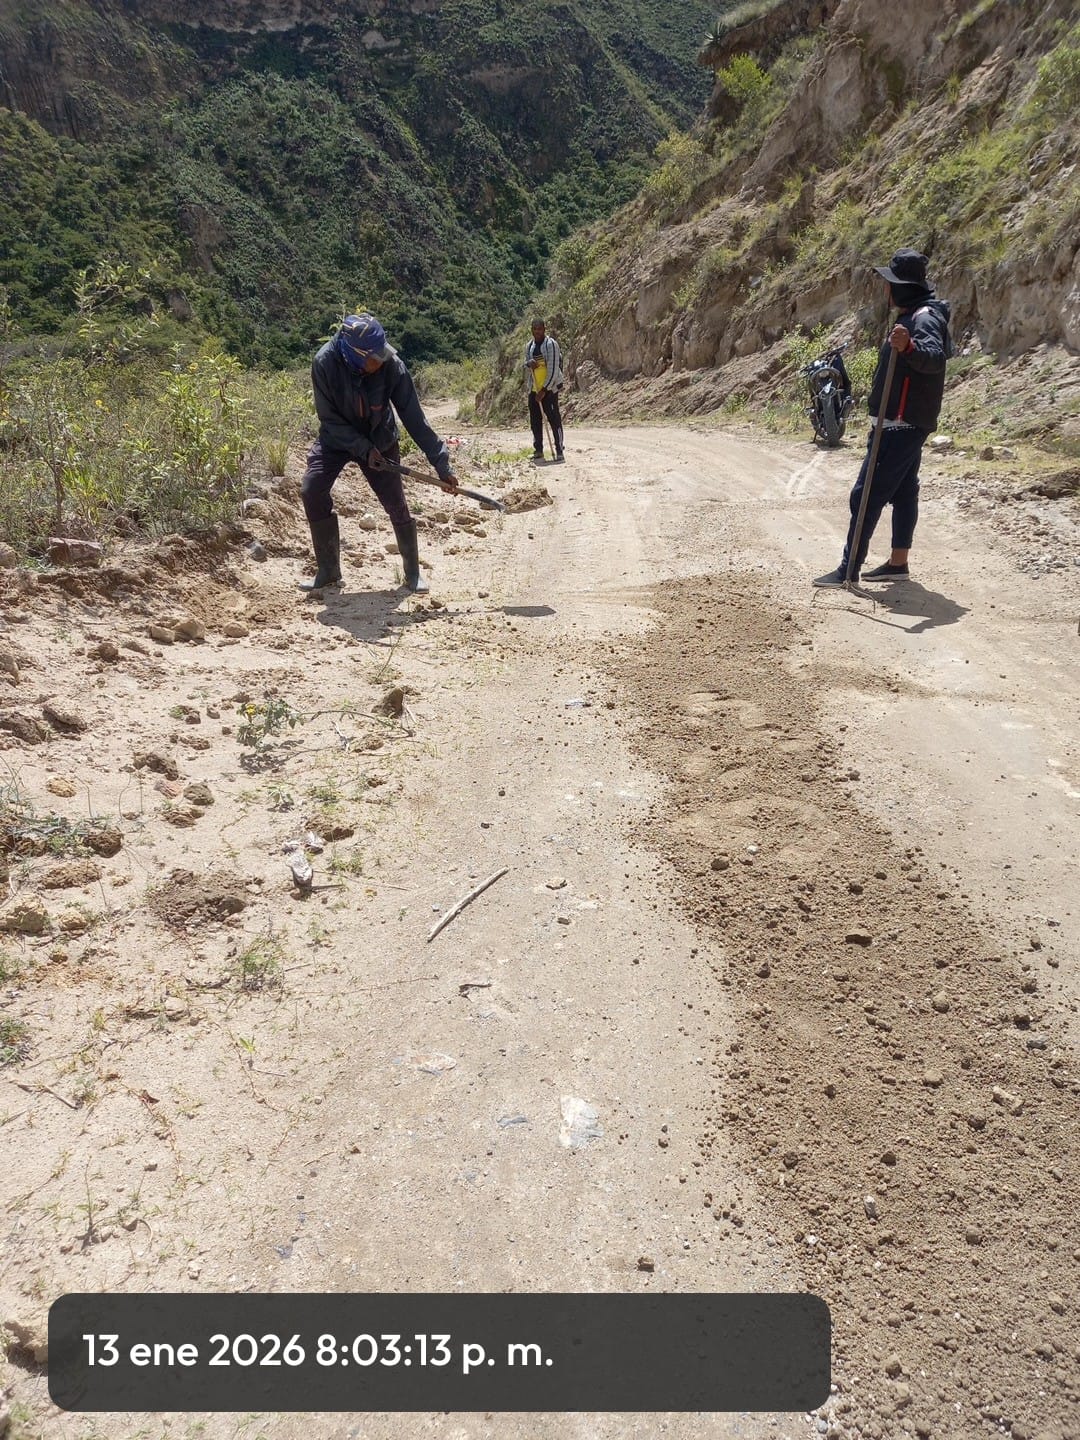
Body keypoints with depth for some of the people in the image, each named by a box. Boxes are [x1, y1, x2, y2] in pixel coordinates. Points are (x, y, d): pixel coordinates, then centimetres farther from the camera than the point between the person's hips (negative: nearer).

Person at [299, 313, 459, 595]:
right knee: (312, 492, -15)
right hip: (336, 438, 0)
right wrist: (363, 449, -29)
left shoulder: (391, 365, -27)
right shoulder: (325, 363, -29)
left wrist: (441, 464, -25)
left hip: (380, 440, 0)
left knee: (396, 502, -6)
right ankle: (328, 570, -1)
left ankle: (413, 571, 14)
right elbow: (329, 417, -20)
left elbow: (414, 418, -23)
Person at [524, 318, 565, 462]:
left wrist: (544, 390, -18)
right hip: (534, 388, 7)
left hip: (549, 387, -7)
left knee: (554, 419, -7)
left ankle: (559, 450, -4)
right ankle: (538, 450, 17)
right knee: (535, 419, 8)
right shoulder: (529, 345, 12)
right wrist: (529, 363, -9)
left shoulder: (550, 344, -10)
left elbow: (553, 369, -15)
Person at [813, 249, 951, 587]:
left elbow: (934, 357, -37)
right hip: (906, 422, 11)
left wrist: (909, 347, -54)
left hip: (903, 423, -11)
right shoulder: (916, 314, 16)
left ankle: (849, 568, -10)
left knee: (867, 493, -11)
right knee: (903, 491, 12)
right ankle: (898, 562, 19)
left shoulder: (925, 318, -17)